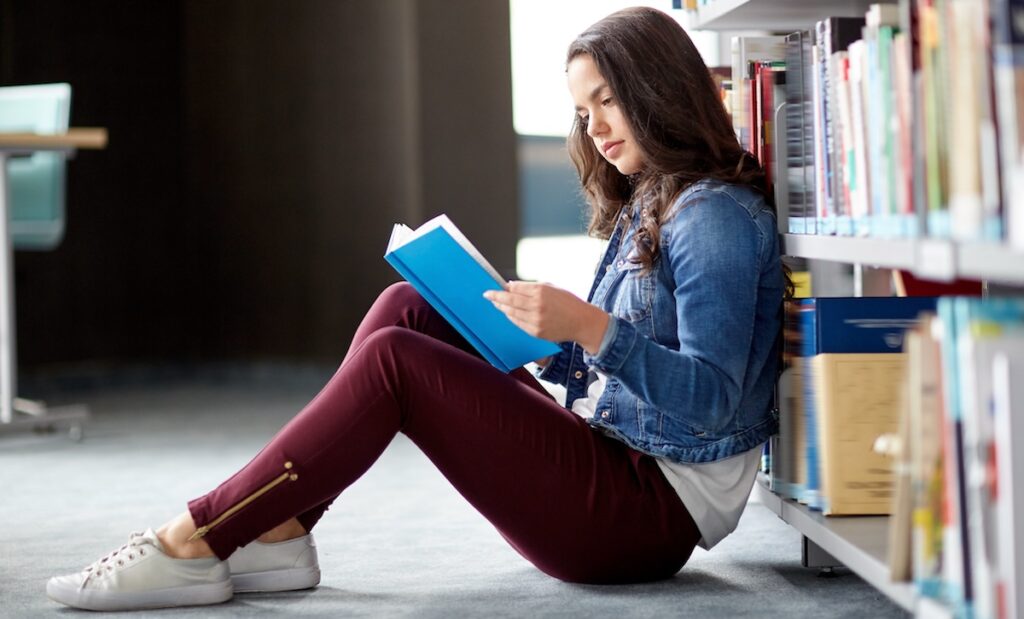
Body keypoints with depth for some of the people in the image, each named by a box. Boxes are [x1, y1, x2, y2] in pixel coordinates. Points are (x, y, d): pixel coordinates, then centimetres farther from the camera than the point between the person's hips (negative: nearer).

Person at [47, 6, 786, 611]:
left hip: (655, 510, -9)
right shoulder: (644, 208, 17)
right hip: (607, 459, 9)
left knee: (392, 360, -19)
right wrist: (538, 337, 0)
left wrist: (589, 328, -33)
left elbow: (710, 400, -22)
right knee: (407, 307, -1)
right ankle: (276, 535, -7)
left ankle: (193, 545, -14)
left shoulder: (718, 217, -13)